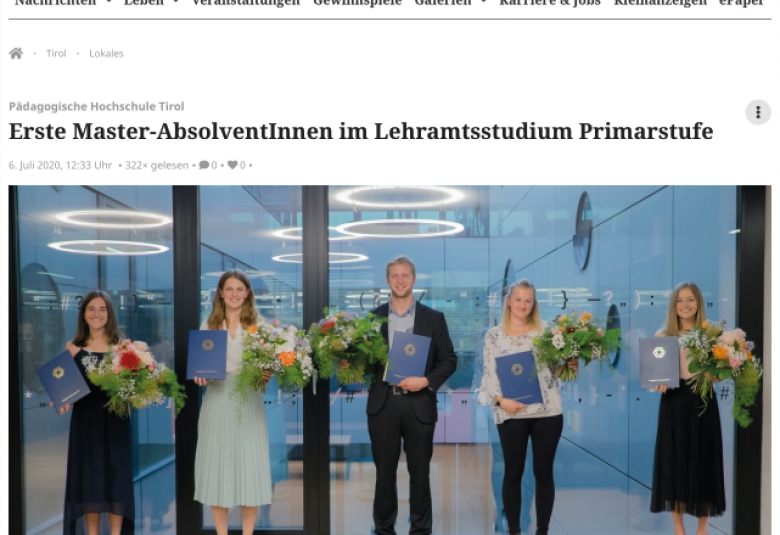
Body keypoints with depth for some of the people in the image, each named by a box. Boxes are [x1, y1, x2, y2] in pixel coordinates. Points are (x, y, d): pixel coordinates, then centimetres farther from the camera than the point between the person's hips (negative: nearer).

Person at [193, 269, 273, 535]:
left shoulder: (258, 323, 4)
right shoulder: (209, 324, 8)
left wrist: (267, 374, -18)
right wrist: (199, 376, -10)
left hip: (248, 401, -1)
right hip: (217, 401, 1)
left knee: (249, 464, 1)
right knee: (217, 465, 3)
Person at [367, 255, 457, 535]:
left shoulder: (434, 318, 5)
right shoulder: (373, 317, 8)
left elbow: (449, 359, 2)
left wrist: (426, 381, -11)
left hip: (419, 404, -1)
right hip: (382, 404, 1)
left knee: (419, 471, 7)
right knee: (384, 470, 8)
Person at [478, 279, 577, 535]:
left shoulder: (546, 330, 7)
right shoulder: (493, 335, 5)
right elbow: (489, 374, 1)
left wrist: (570, 367, -12)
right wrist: (500, 400, -14)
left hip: (547, 410, 1)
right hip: (511, 413, -1)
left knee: (544, 472, 6)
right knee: (513, 473, 6)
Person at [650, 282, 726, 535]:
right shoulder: (663, 335, 3)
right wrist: (658, 383, -17)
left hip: (702, 401, 0)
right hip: (674, 402, 1)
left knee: (703, 461, 4)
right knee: (674, 461, 4)